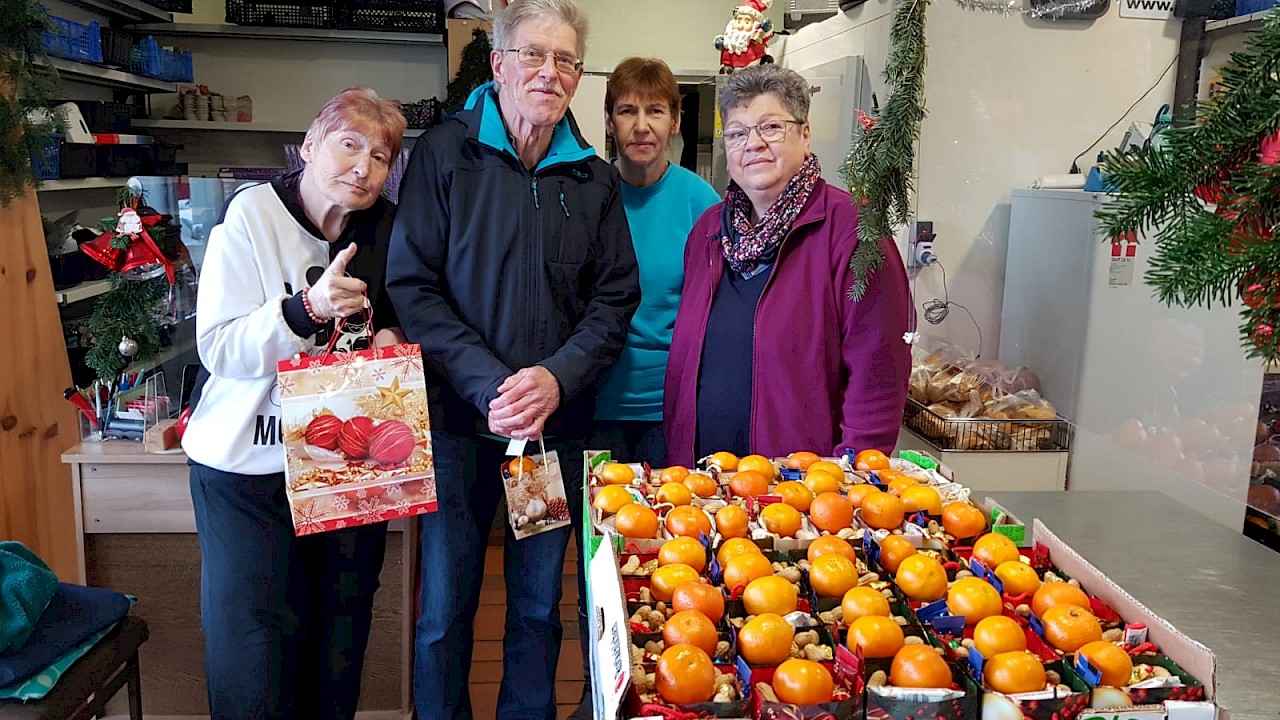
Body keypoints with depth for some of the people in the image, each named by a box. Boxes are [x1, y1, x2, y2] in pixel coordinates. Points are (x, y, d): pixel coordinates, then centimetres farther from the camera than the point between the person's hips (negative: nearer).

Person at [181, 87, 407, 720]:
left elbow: (402, 321, 16)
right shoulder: (252, 214, -10)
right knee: (252, 631, 2)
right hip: (249, 461, -3)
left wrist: (391, 336, -7)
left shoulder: (387, 228, 2)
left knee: (340, 629, 12)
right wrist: (309, 307, -30)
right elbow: (219, 347, -15)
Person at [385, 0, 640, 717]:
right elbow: (412, 286, -7)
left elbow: (616, 297, 5)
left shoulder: (596, 178, 7)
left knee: (540, 605, 15)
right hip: (460, 418, -2)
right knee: (446, 608, 9)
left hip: (559, 424, 3)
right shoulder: (444, 153, -2)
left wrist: (558, 377, -13)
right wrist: (489, 384, -18)